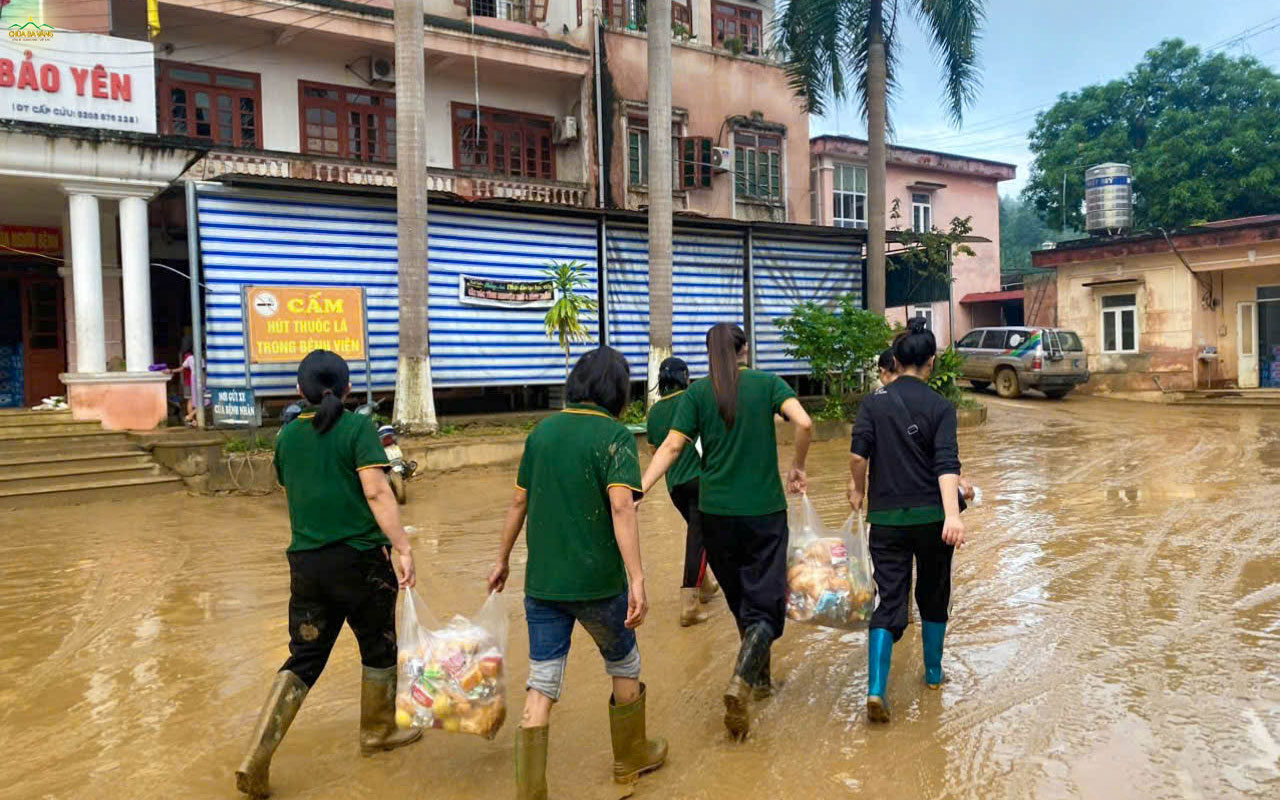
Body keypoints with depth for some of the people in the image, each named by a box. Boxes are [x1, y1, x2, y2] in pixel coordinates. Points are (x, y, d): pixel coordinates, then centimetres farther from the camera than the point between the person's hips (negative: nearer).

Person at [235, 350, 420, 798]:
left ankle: (256, 760, 2)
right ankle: (377, 732, 32)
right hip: (359, 559, -5)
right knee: (378, 648, 17)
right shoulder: (358, 428, -9)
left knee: (303, 660, 12)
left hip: (305, 561, 5)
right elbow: (376, 492, -19)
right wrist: (403, 548, -21)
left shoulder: (287, 436, 7)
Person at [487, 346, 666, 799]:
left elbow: (519, 501, 11)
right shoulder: (614, 435, -11)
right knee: (624, 666, 20)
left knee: (541, 686, 8)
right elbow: (621, 508, -23)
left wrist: (503, 559, 22)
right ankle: (631, 758, 38)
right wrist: (637, 580, -26)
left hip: (542, 580, 4)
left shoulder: (542, 431, 5)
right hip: (596, 582, -4)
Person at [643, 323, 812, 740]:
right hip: (765, 510, -2)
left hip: (717, 512, 2)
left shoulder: (697, 393, 2)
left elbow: (672, 446, -8)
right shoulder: (767, 384, 1)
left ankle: (759, 678, 33)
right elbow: (804, 423, -14)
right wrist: (798, 467, 1)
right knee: (764, 604, 2)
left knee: (740, 600, 20)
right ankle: (741, 681, -21)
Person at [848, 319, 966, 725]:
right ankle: (933, 672, 34)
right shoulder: (940, 406, -4)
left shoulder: (874, 402, 0)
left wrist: (857, 488, 10)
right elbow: (946, 463, -16)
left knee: (889, 601, 2)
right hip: (931, 516, -1)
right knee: (934, 595, 19)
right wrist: (952, 514, -25)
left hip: (886, 518, 1)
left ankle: (876, 689, -13)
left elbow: (858, 453, -9)